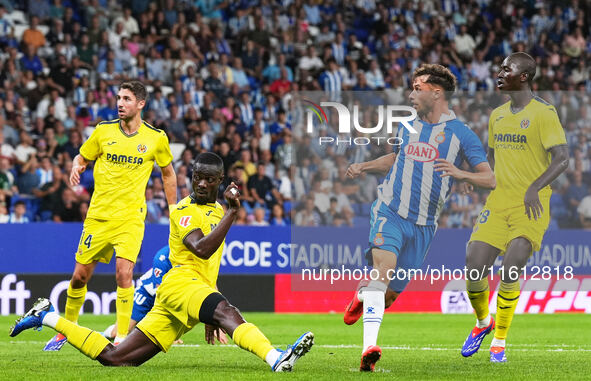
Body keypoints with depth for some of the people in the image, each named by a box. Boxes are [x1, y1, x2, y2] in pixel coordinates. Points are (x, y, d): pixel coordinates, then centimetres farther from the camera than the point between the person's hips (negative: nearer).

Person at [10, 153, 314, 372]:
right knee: (227, 312, -38)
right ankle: (275, 359, -61)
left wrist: (209, 316, 32)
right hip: (180, 283, -8)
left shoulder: (217, 211, 24)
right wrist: (232, 211, -20)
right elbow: (201, 249, -21)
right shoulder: (184, 211, -3)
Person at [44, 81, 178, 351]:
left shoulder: (156, 138, -1)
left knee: (124, 273, -19)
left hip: (131, 217, -2)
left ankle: (122, 336, -11)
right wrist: (76, 167, -11)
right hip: (98, 215, 2)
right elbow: (82, 157, 13)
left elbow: (168, 173, 14)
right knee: (80, 275, 5)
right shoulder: (104, 130, 0)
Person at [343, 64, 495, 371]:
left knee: (389, 295, 5)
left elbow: (490, 179, -7)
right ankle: (369, 347, -34)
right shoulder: (408, 128, 12)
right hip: (390, 213, 1)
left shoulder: (461, 134, -1)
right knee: (383, 266, -27)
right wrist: (363, 167, 16)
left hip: (423, 225, -1)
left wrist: (460, 173, -26)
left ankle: (362, 296, 43)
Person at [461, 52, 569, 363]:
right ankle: (483, 322, 23)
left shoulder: (543, 113, -7)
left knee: (510, 270, -17)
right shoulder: (497, 115, 15)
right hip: (499, 201, 6)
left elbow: (562, 159, -13)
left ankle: (499, 341, -2)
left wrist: (535, 187, -25)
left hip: (531, 205, -6)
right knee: (474, 267, -5)